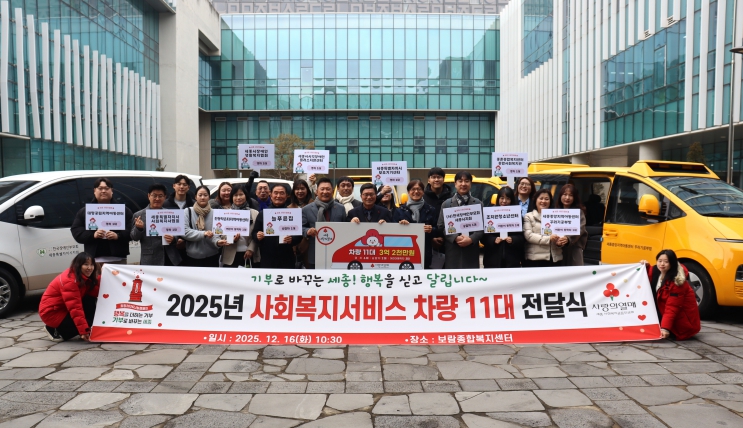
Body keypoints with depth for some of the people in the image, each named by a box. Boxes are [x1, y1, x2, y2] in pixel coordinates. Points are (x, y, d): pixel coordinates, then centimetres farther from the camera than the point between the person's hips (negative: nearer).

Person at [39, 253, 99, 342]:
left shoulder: (84, 277, 0)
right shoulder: (69, 280, -28)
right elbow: (75, 308, -33)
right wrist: (83, 331, -36)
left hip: (66, 308, 9)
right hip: (52, 312, -9)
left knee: (90, 300, -8)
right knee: (85, 323, -18)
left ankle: (89, 333, -2)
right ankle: (54, 330, 2)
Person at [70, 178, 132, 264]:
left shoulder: (124, 211, 10)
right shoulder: (84, 212, 13)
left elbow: (131, 230, 2)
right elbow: (76, 231, 6)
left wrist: (118, 236, -17)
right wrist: (92, 235, -12)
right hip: (95, 259, 0)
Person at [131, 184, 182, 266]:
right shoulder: (139, 215, 2)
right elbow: (134, 237, 1)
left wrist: (173, 239, -11)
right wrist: (138, 228, -21)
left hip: (171, 260, 2)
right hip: (150, 261, -2)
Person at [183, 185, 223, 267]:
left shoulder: (214, 213, 0)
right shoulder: (188, 211, -1)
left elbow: (217, 233, -2)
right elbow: (184, 231, -10)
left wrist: (217, 242, -24)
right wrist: (203, 234, -21)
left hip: (211, 256, 1)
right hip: (192, 256, -1)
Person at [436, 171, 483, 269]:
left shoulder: (478, 203, 9)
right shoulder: (447, 204, 8)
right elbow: (441, 226, 2)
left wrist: (471, 239, -14)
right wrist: (455, 238, -13)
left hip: (471, 251, 1)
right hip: (452, 250, 0)